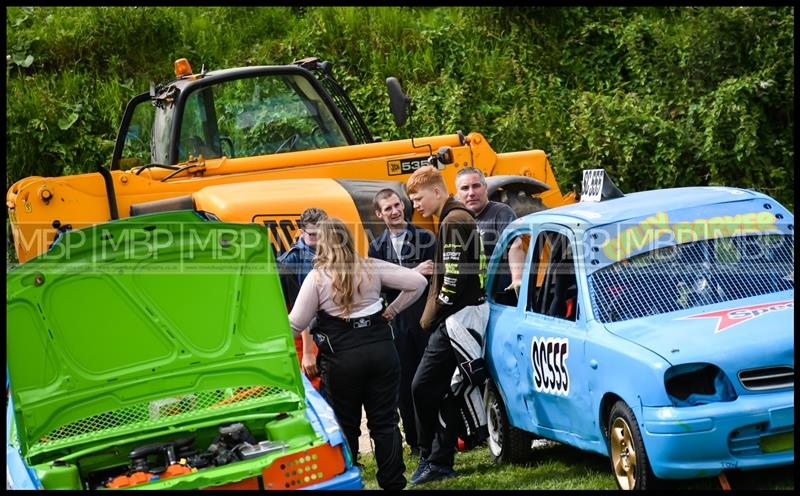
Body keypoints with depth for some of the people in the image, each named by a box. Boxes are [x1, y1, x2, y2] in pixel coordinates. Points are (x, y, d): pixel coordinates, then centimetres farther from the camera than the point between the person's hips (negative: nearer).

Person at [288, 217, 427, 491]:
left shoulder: (317, 277, -6)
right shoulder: (372, 268, 3)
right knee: (385, 423, 7)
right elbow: (417, 282, 3)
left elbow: (296, 324, -3)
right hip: (381, 350, 3)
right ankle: (393, 483, 7)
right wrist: (392, 310, 12)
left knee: (346, 426, 8)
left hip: (341, 358, -3)